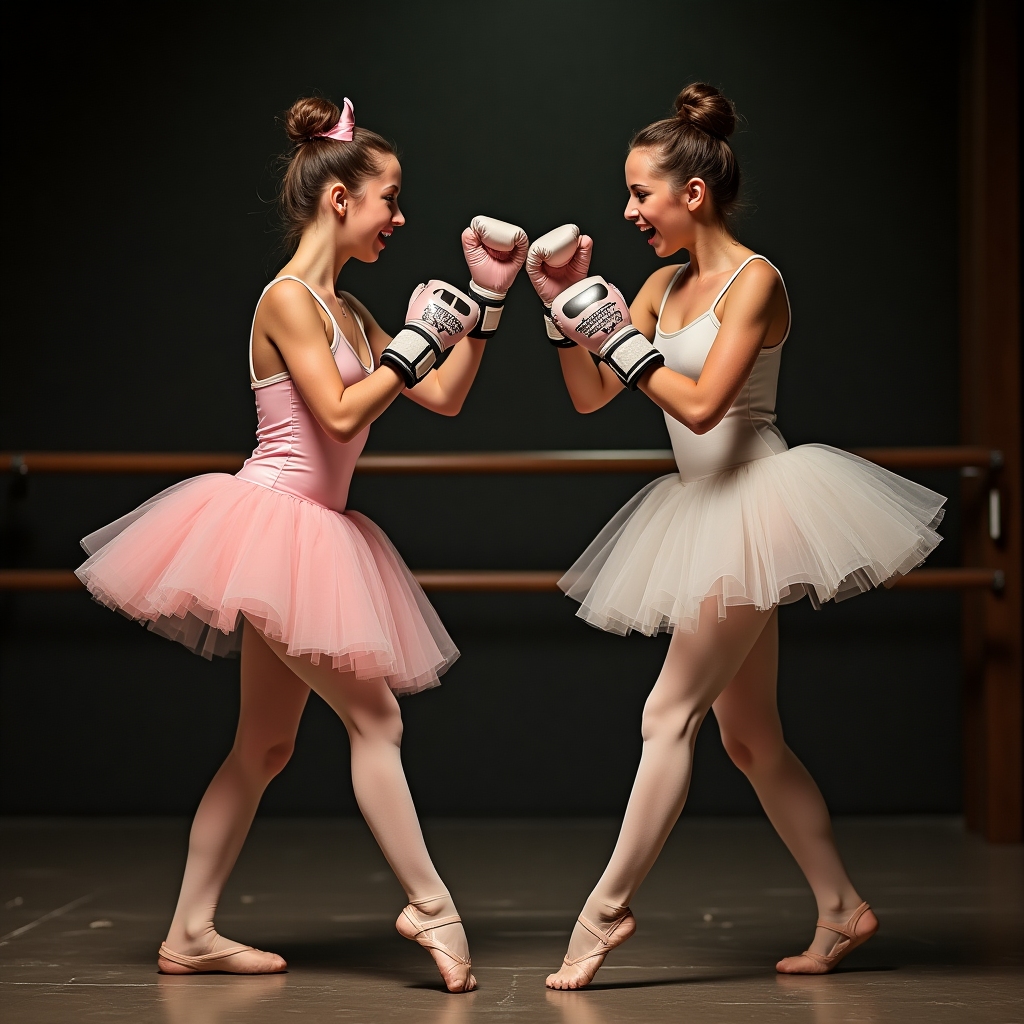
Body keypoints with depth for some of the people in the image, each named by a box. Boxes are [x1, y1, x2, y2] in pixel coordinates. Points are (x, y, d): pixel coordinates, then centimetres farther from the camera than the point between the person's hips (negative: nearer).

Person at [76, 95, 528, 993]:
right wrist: (419, 337, -13)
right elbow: (341, 414, -20)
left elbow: (442, 397, 15)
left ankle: (191, 933, 16)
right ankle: (430, 905, -1)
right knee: (375, 719, -8)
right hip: (273, 524, -10)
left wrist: (488, 297, 12)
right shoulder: (288, 298, -11)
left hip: (312, 539, 10)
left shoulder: (346, 311, 15)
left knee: (265, 746, 11)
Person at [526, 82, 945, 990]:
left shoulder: (754, 281, -11)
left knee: (669, 715, -9)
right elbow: (590, 397, 11)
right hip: (707, 511, 9)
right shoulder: (665, 285, 11)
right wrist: (566, 310, 0)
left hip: (756, 503, -9)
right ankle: (843, 911, 20)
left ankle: (607, 910, -2)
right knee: (749, 735, 11)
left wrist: (616, 334, -17)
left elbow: (702, 404, -21)